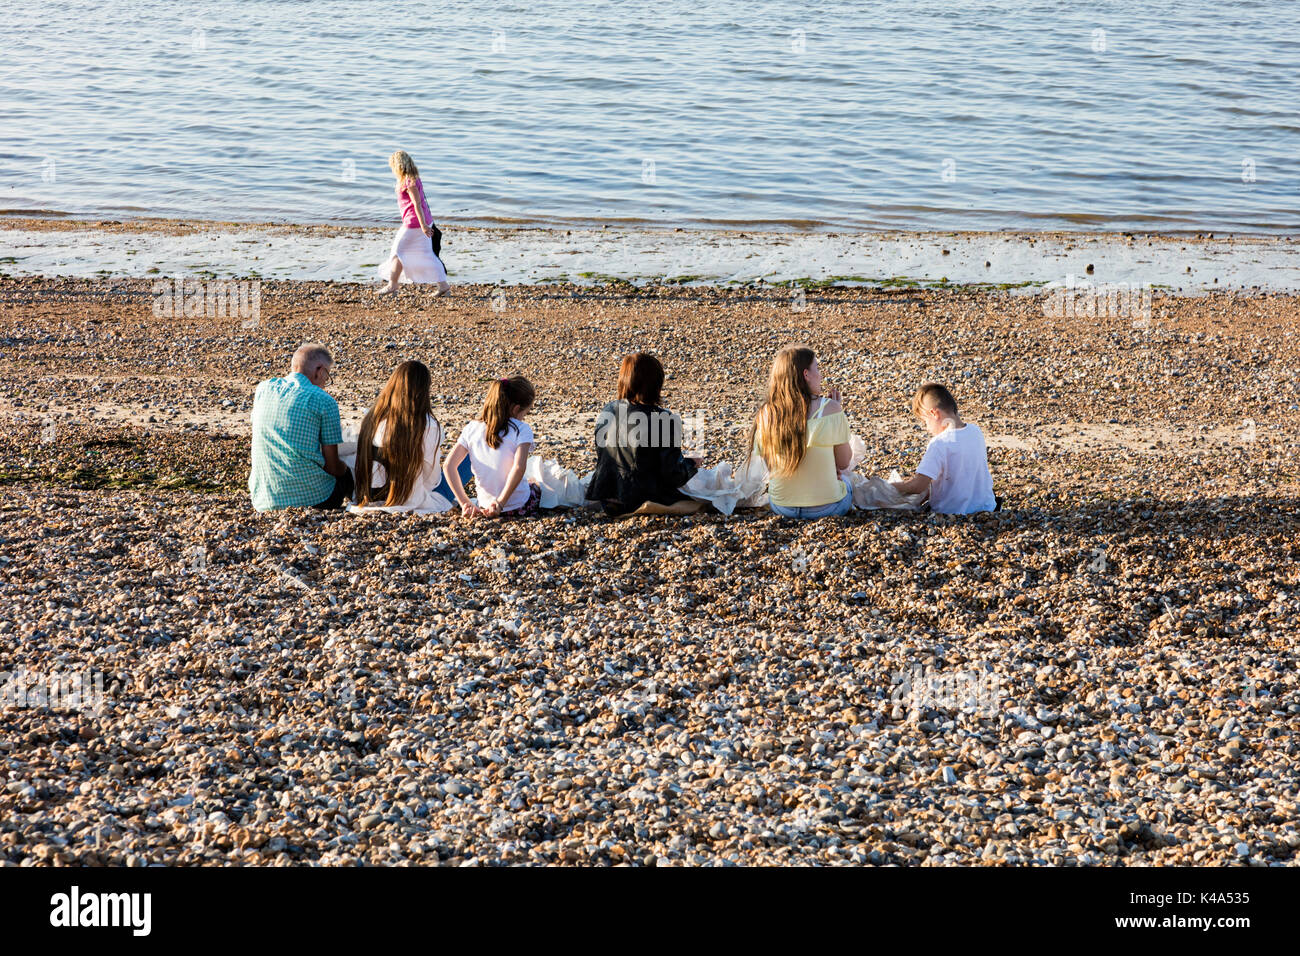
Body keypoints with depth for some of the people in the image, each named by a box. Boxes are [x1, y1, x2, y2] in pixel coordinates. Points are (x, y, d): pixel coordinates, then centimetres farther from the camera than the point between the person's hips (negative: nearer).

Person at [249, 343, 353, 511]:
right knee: (346, 474, 27)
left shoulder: (263, 389, 6)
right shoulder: (324, 401, -8)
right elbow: (332, 466, -5)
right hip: (313, 498, -5)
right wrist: (344, 468, 18)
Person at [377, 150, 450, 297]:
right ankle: (443, 285, 9)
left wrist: (423, 225, -23)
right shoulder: (414, 179, 14)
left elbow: (417, 204, -21)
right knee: (426, 254, 10)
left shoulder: (409, 181, -16)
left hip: (414, 223, -10)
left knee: (398, 251, 3)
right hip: (421, 222, 10)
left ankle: (392, 284, 13)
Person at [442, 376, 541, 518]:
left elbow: (448, 465, -7)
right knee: (535, 485, 35)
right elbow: (519, 468, -27)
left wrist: (465, 503, -9)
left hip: (485, 507, 3)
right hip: (520, 508, -3)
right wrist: (500, 503, -23)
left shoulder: (471, 429, 0)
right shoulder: (521, 430, -14)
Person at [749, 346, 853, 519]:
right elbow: (844, 462, -6)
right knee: (848, 480, 33)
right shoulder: (829, 409, -17)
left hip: (780, 507, 4)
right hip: (826, 508, -3)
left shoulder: (765, 414, -6)